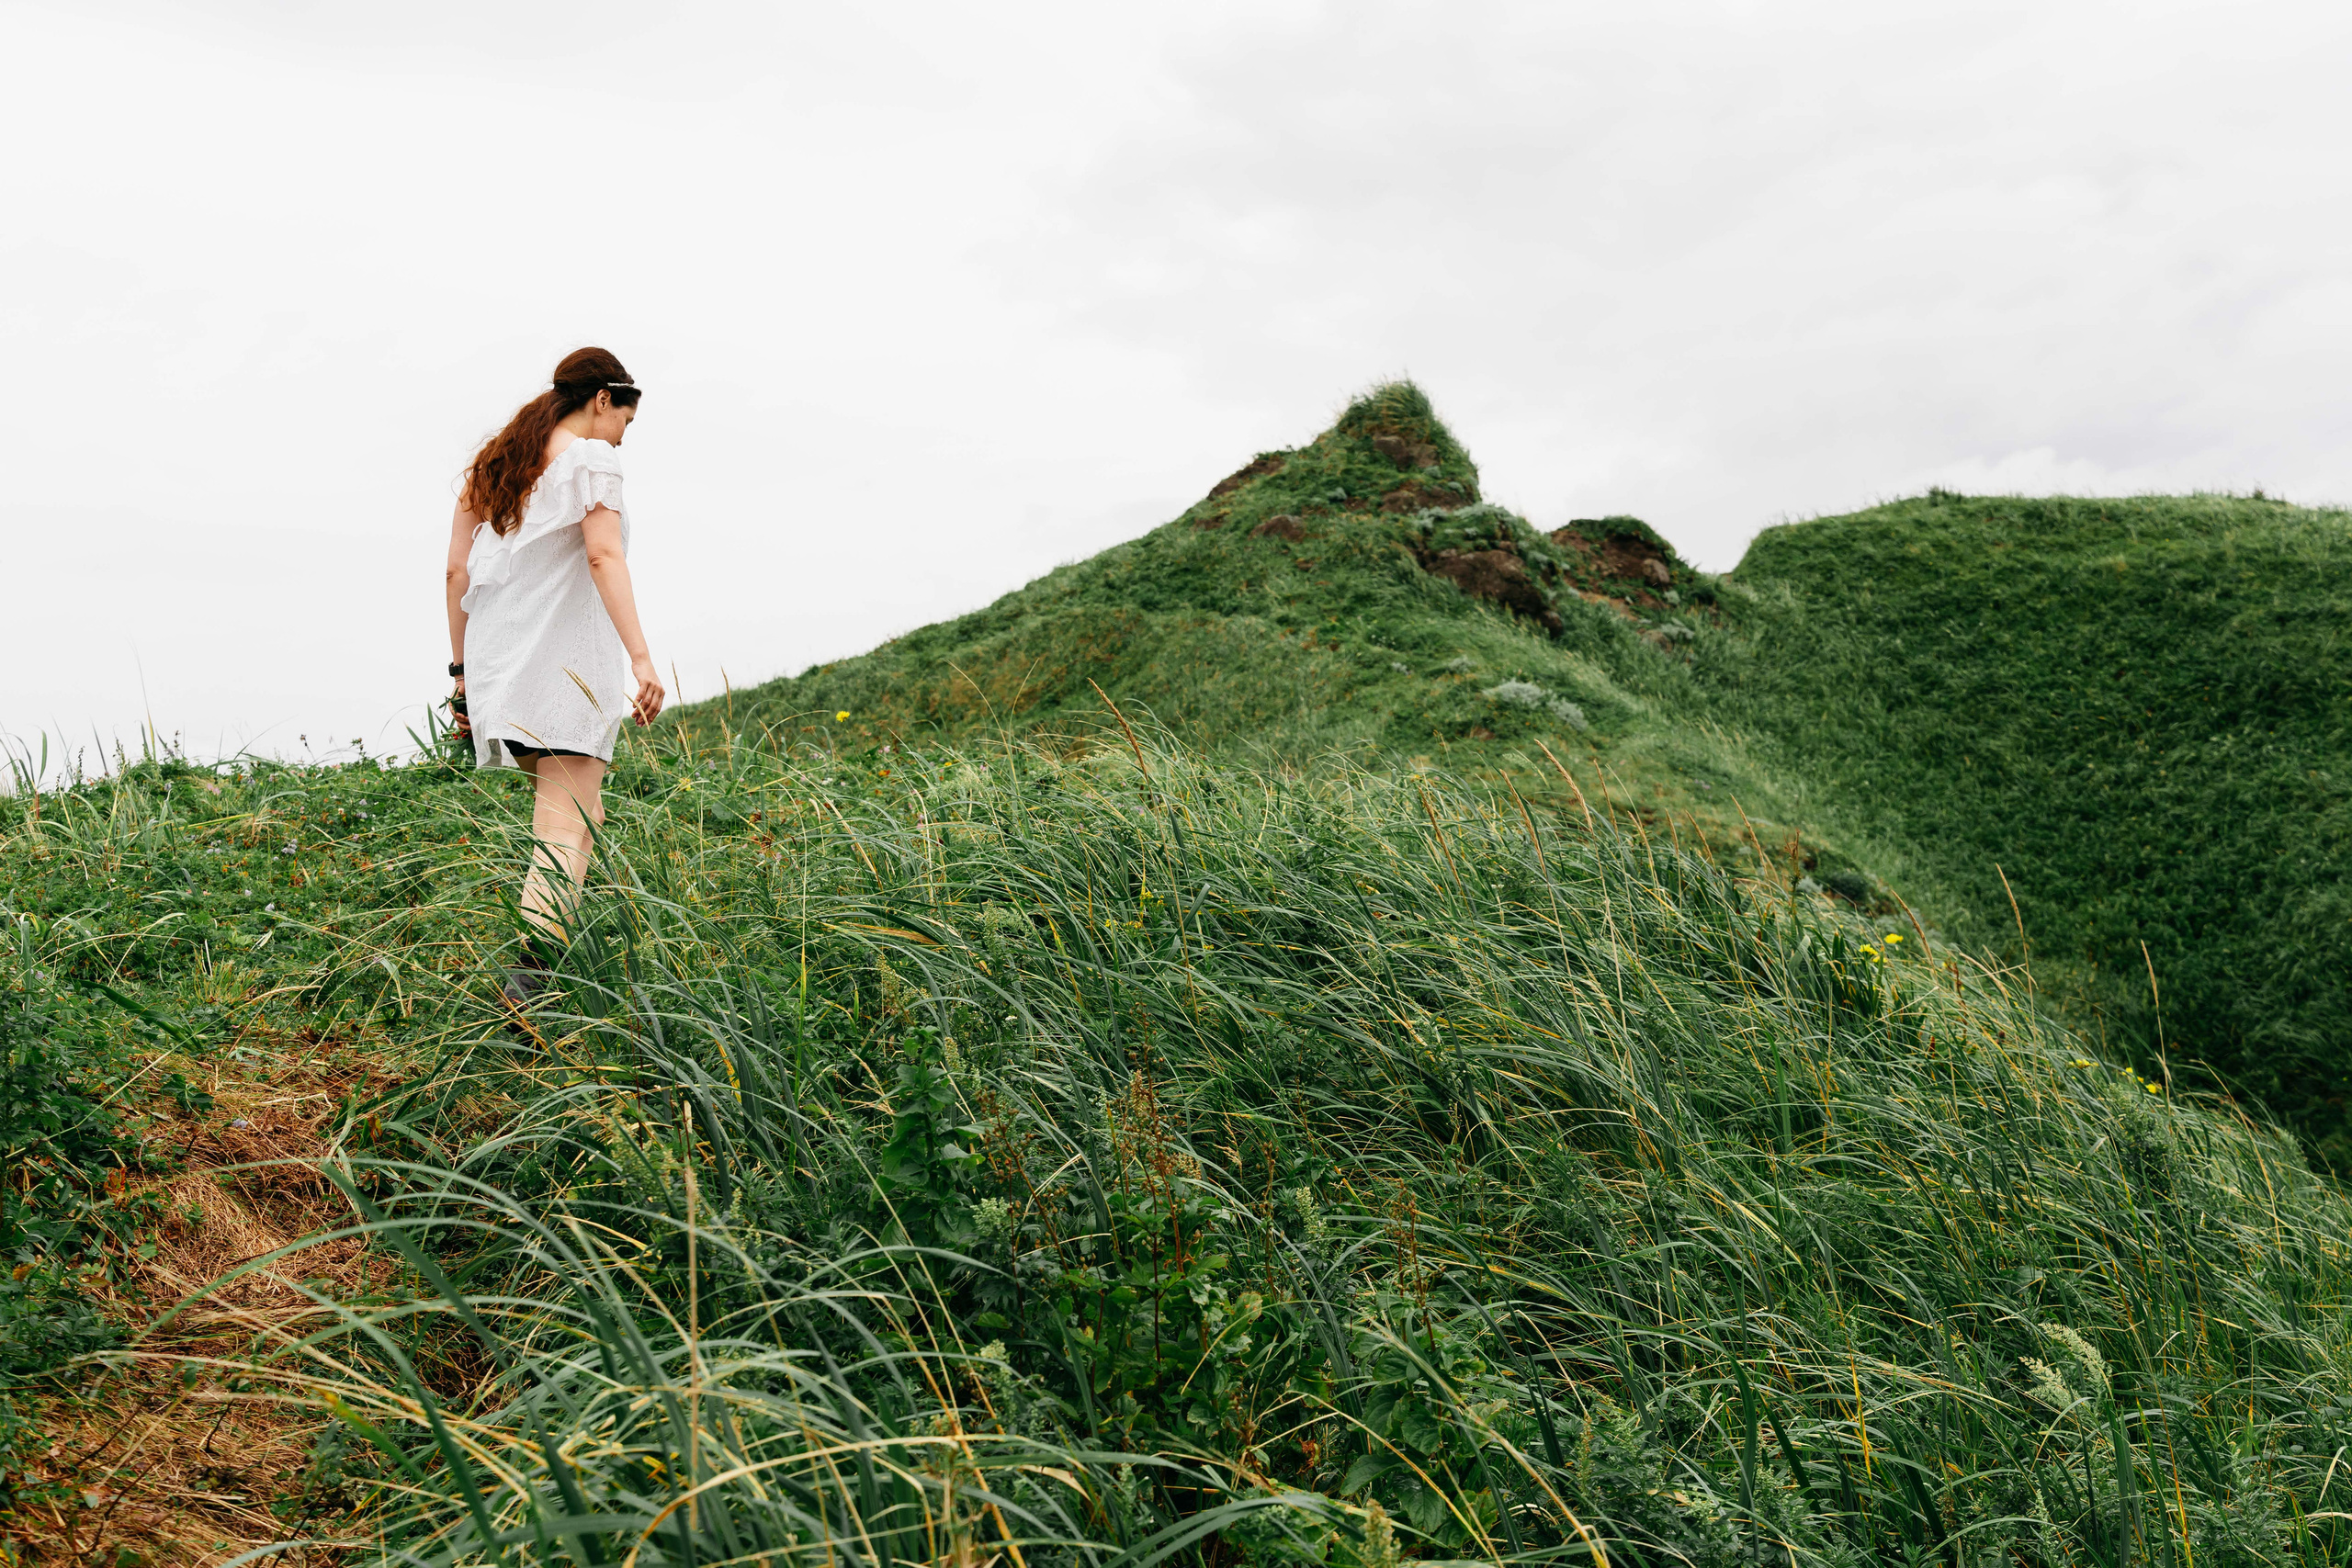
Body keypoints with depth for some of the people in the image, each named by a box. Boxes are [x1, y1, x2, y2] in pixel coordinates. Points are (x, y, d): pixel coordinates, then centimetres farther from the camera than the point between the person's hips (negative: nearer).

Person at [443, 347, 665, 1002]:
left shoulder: (493, 462, 16)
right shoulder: (589, 459, -5)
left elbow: (456, 569, 14)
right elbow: (604, 556, -21)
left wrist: (463, 666, 18)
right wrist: (640, 658, -29)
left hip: (497, 657, 8)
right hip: (565, 666, -7)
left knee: (577, 813, 18)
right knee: (568, 828, -9)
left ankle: (544, 946, 15)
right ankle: (530, 975, -20)